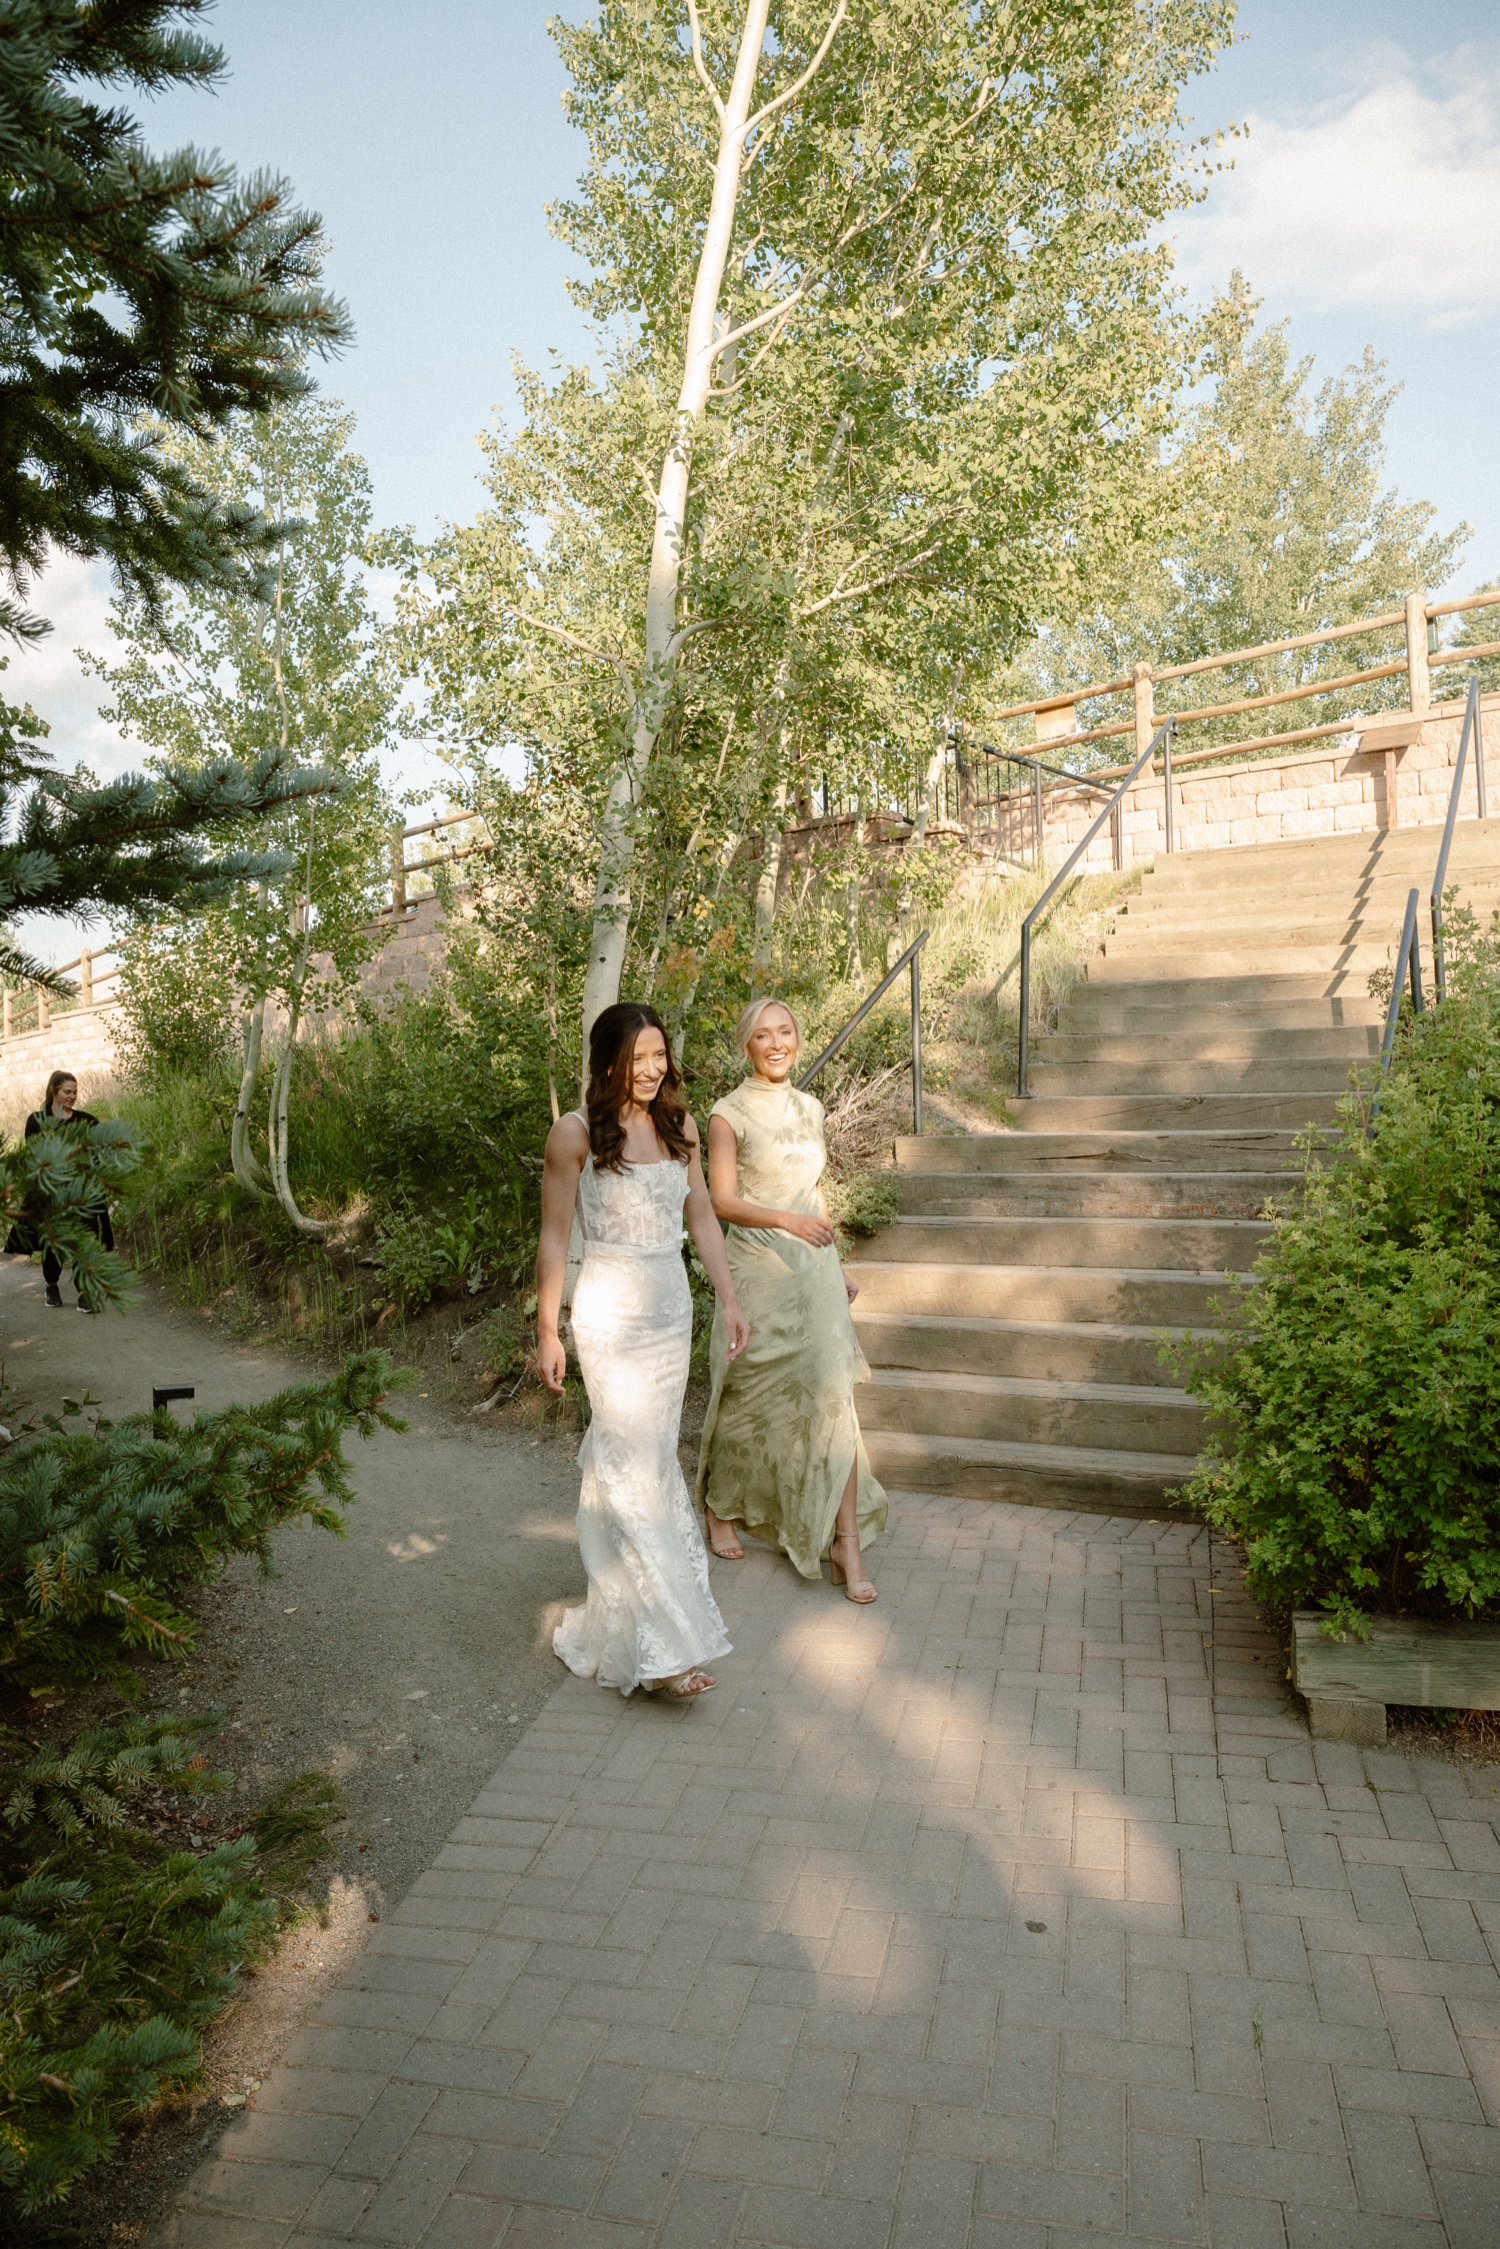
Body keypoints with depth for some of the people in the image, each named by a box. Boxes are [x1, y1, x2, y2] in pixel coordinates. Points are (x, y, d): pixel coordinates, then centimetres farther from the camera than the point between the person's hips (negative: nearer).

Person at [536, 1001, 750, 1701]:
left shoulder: (679, 1127, 5)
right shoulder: (576, 1133, -11)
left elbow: (701, 1217, 11)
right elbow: (554, 1236, -7)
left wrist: (728, 1299, 7)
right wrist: (547, 1333, -5)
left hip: (672, 1308, 6)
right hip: (610, 1313, -6)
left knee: (650, 1453, 16)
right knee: (633, 1466, -6)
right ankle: (657, 1644, -1)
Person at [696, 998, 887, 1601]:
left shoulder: (809, 1108, 11)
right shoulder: (729, 1114, -6)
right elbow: (723, 1200, -12)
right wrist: (785, 1220, -27)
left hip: (813, 1267, 4)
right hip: (759, 1269, -4)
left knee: (831, 1396, -2)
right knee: (750, 1397, 9)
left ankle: (845, 1542, 4)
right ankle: (720, 1505, 35)